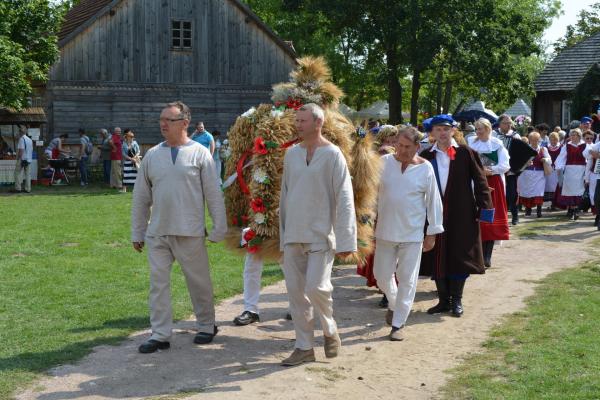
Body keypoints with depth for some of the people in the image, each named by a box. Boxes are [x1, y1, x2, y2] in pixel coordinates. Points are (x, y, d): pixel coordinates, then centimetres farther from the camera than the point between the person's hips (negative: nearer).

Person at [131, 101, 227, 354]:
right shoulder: (152, 155, 8)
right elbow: (141, 197, 12)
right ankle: (160, 335, 11)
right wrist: (137, 233, 12)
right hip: (157, 233, 3)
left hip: (190, 233, -3)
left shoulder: (200, 154, -2)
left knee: (199, 281, 9)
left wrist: (219, 228, -4)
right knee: (158, 283, 3)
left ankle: (207, 326, 27)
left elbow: (213, 194, -2)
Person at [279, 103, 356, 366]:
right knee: (296, 292, 5)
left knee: (316, 287, -15)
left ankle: (330, 331, 13)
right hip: (293, 235, 5)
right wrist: (282, 233, 13)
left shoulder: (332, 154, -6)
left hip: (320, 234, -5)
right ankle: (304, 347, 16)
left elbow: (344, 199, -9)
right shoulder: (291, 154, 10)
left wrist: (345, 240, -14)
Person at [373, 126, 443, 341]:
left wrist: (432, 232, 0)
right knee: (382, 274, 8)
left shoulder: (425, 168, -5)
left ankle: (397, 324, 12)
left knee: (407, 279, 1)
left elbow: (433, 202, 0)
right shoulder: (385, 162, -2)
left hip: (412, 233, -2)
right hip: (385, 230, 2)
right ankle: (393, 304, 39)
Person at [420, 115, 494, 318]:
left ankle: (456, 300, 15)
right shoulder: (426, 156, 5)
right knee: (437, 257, 5)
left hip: (461, 214, -2)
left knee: (460, 256, 3)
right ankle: (443, 300, 17)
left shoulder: (465, 153, -1)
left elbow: (480, 180, -2)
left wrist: (484, 206, -8)